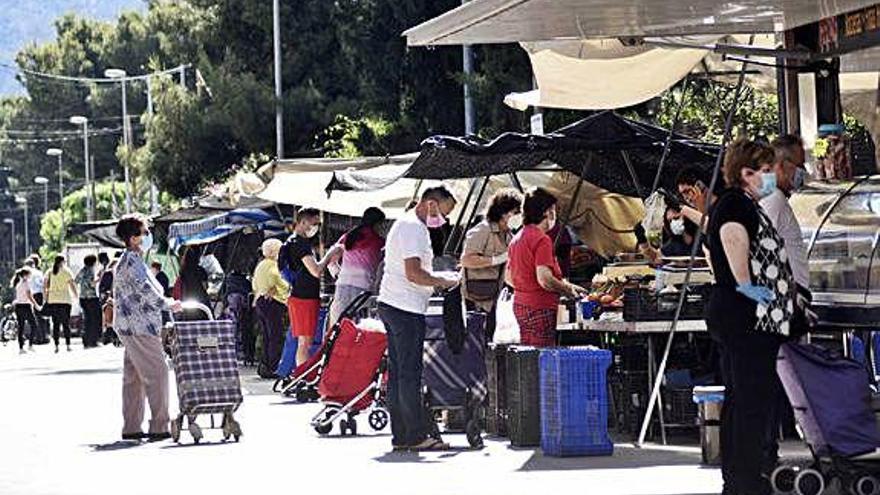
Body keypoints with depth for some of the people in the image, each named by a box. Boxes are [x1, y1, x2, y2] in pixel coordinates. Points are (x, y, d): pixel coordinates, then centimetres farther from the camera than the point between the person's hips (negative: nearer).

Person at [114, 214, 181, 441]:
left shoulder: (129, 260, 19)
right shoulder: (132, 261, -14)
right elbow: (146, 291, -21)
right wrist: (169, 304, -10)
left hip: (131, 327, 11)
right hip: (139, 327, -11)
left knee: (134, 376, 11)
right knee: (156, 373, -10)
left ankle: (131, 428, 13)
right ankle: (159, 427, -11)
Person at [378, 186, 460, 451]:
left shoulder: (405, 224, 20)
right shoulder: (414, 228, -13)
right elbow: (414, 273, -21)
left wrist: (437, 281, 16)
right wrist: (444, 281, -9)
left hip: (392, 306, 11)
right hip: (407, 309, -11)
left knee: (397, 372, 9)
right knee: (410, 373, -7)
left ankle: (400, 435, 12)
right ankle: (416, 436, -5)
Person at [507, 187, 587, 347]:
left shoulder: (517, 238, 14)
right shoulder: (542, 240, -14)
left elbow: (509, 278, 21)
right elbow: (544, 279, -22)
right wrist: (568, 289, -6)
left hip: (520, 303, 9)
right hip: (540, 307, -9)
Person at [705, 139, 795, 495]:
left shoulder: (741, 205, 21)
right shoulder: (736, 203, -12)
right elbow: (732, 235, -34)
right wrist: (745, 285, -27)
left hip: (731, 318, 11)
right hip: (749, 319, -11)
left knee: (737, 399, 14)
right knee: (753, 402, -10)